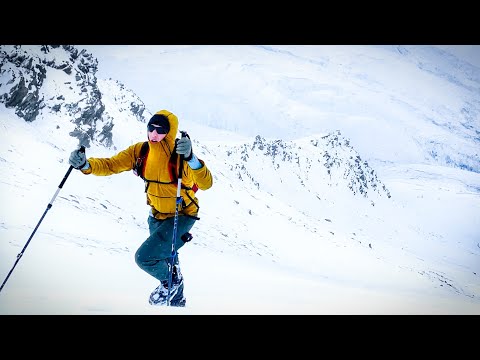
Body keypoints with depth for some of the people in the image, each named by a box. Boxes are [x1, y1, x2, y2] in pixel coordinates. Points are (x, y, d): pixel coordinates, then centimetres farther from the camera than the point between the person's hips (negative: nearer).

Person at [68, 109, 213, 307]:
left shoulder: (180, 156, -30)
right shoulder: (140, 151, -15)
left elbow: (206, 183, -41)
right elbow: (111, 165, -15)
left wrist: (191, 159, -57)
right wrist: (86, 165, -34)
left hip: (181, 216, -6)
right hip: (156, 216, 7)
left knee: (144, 257, -20)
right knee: (165, 260, 27)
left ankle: (171, 280, 13)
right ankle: (177, 300, 55)